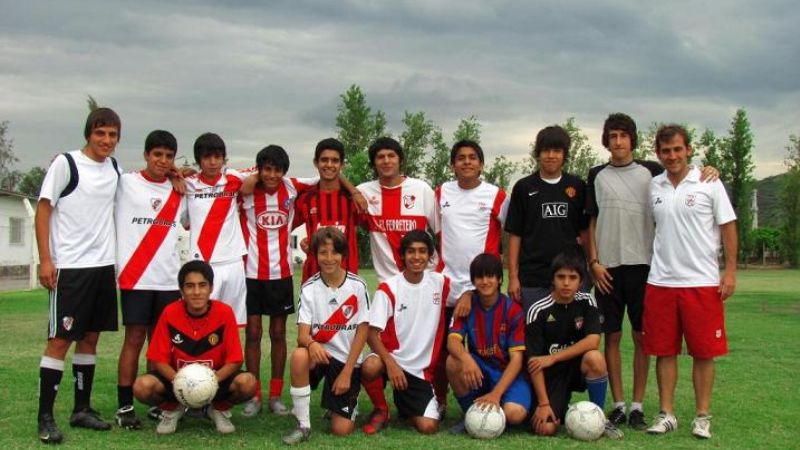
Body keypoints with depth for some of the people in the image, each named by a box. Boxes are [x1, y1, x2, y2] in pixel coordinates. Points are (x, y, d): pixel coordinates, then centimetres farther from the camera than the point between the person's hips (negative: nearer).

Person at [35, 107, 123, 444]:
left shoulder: (115, 169, 10)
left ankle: (82, 409, 20)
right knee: (60, 340, -4)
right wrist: (45, 260, -13)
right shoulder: (65, 163, -6)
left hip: (104, 265, 6)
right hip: (70, 267, -6)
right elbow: (43, 209, -6)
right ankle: (45, 417, 2)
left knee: (90, 337, 11)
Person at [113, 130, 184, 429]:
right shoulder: (125, 183, 2)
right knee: (135, 339, -3)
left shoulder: (178, 191, 13)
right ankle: (125, 407, 3)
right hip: (135, 276, -4)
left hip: (169, 278, 4)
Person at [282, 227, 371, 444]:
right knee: (299, 356, -37)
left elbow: (362, 331, -5)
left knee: (342, 429, -9)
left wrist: (347, 372, -9)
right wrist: (311, 344, -36)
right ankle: (303, 425, -19)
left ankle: (347, 401, 28)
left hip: (348, 359, -1)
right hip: (320, 353, 1)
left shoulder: (357, 286, -8)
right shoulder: (309, 288, -6)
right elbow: (302, 333, -11)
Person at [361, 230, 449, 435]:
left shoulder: (440, 283, -1)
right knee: (370, 368, -38)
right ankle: (381, 410, -4)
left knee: (428, 427, -14)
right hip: (391, 357, -2)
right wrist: (390, 363, -27)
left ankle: (406, 406, 23)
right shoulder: (388, 289, -10)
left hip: (421, 368, 2)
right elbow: (372, 333, -13)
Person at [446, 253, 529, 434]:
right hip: (478, 370, 3)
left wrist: (495, 394, -27)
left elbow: (516, 359, -15)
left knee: (514, 414, -32)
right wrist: (466, 359, -42)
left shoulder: (513, 310, -11)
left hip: (507, 373, -3)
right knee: (453, 361, -29)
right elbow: (453, 341, -18)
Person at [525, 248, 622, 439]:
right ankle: (561, 409, 16)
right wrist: (543, 404, -19)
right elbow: (534, 361, -15)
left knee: (595, 358, -33)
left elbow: (593, 341, -19)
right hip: (550, 374, -2)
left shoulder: (586, 302, -5)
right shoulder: (538, 311, -14)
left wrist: (552, 358, -22)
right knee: (546, 428, -23)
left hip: (577, 368, 2)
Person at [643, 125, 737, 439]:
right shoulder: (654, 186, 8)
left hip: (702, 281, -3)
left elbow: (728, 227, 0)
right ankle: (666, 414, 15)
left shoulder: (709, 184, -2)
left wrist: (730, 271, -7)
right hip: (661, 282, 3)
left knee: (703, 351, 2)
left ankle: (702, 416, 13)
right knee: (664, 351, 6)